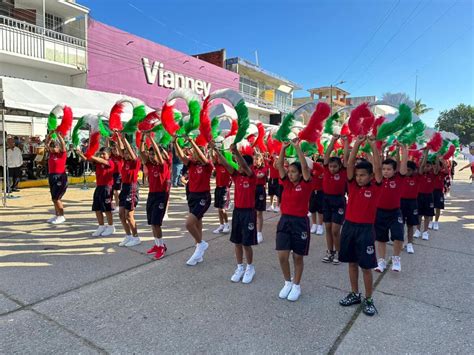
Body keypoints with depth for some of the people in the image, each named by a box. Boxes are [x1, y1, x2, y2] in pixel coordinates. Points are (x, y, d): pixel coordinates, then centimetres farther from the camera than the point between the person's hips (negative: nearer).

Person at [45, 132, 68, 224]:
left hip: (60, 177, -7)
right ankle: (56, 215, 22)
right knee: (54, 198, 12)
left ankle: (62, 216, 3)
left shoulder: (62, 154, -7)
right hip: (51, 176, 8)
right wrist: (50, 133, 1)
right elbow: (47, 143, 12)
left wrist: (58, 134, -19)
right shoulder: (51, 153, 10)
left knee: (56, 198, -7)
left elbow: (63, 144, -20)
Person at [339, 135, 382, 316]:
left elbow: (378, 167, -16)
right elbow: (350, 164, -6)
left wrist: (373, 145, -16)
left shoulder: (375, 188, -5)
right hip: (349, 226, 4)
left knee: (366, 266, 5)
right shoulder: (353, 185, 2)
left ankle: (368, 299, 21)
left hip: (365, 229, -4)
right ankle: (354, 294, 30)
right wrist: (357, 143, -13)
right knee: (352, 263, 15)